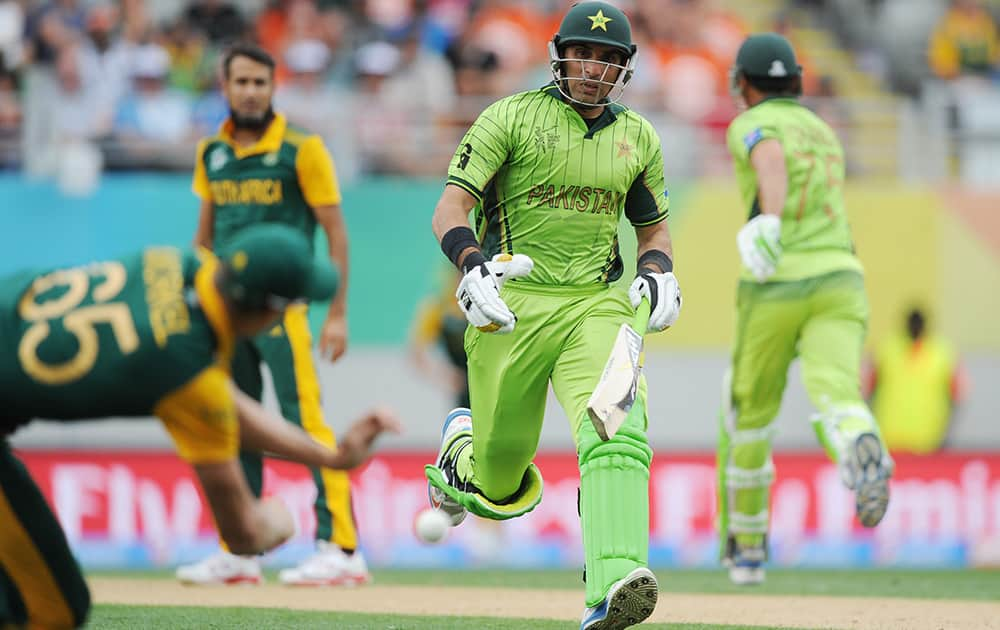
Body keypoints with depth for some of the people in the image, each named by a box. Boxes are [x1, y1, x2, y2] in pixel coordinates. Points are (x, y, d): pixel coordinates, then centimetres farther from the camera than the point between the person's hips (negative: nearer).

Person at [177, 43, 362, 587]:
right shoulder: (212, 152, 12)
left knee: (305, 421, -12)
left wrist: (337, 314, -10)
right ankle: (240, 554, 16)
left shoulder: (302, 150, -4)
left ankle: (341, 548, -14)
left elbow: (335, 232, -4)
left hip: (281, 306, -6)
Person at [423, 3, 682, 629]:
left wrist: (659, 273, 4)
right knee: (501, 491, 5)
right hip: (512, 305, -2)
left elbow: (654, 226, 27)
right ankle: (463, 443, 43)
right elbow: (450, 210, -7)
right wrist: (473, 264, -27)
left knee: (616, 429, -28)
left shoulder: (638, 138, 14)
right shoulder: (512, 118, 0)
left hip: (598, 304, 2)